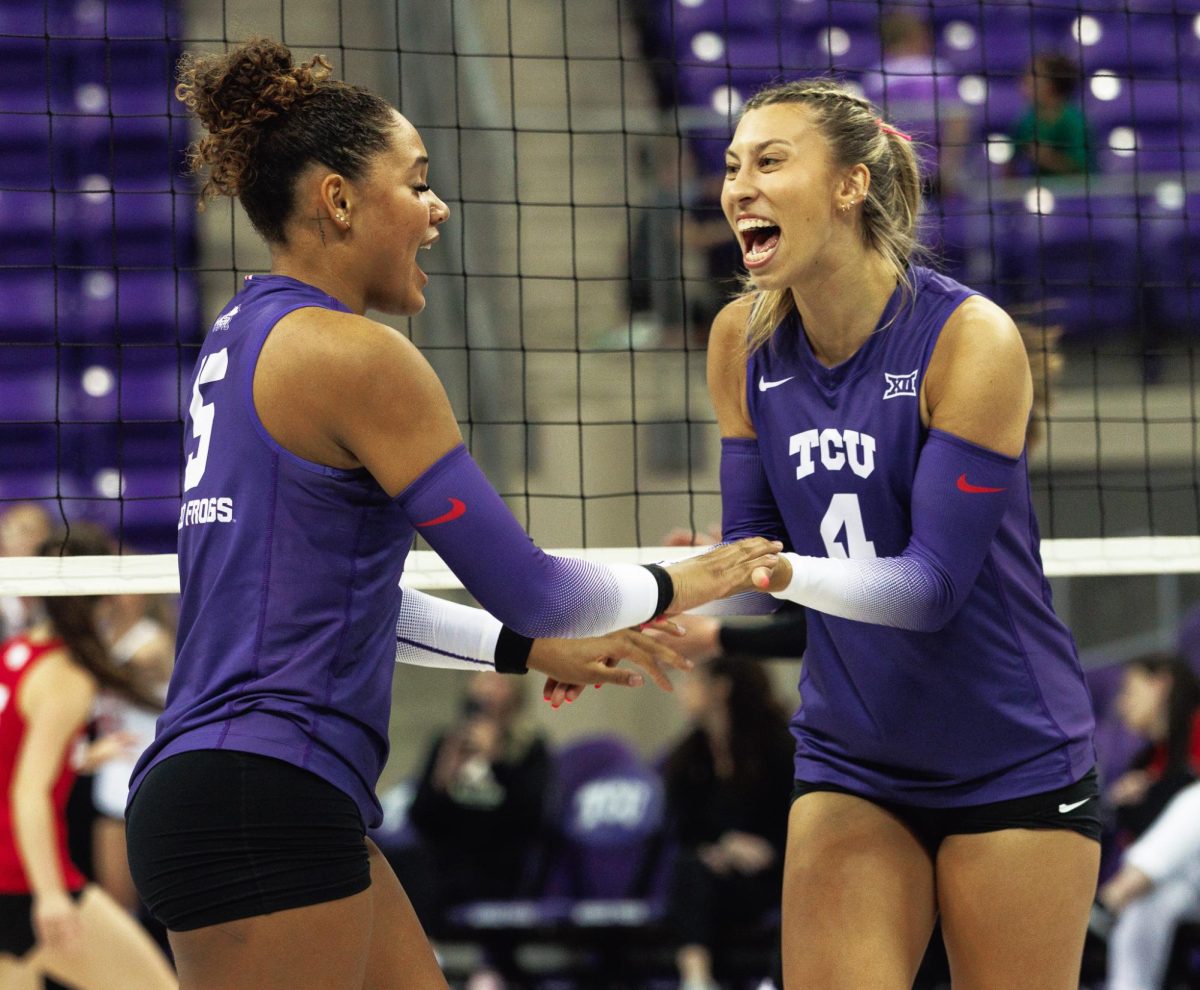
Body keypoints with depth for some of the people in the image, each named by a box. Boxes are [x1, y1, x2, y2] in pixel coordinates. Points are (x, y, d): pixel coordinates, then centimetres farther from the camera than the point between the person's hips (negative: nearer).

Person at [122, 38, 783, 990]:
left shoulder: (245, 340, 17)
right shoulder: (350, 354, -12)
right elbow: (520, 583, -11)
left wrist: (531, 649, 28)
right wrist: (672, 586, 7)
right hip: (262, 807, -10)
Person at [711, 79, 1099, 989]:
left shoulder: (970, 339, -17)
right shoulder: (744, 341, -1)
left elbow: (936, 582, -22)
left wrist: (783, 573, -36)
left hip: (1011, 767, -4)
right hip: (850, 766, 4)